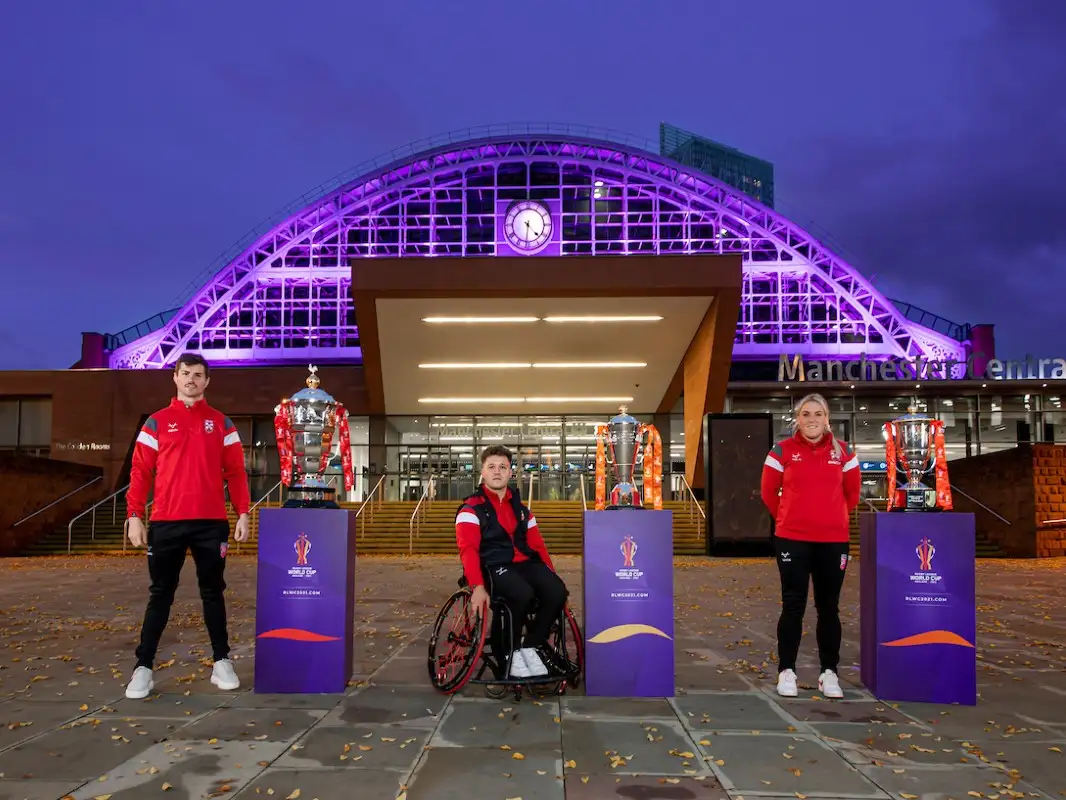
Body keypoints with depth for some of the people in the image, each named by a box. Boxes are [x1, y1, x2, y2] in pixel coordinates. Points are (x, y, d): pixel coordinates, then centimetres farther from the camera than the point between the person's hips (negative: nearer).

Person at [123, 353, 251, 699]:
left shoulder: (221, 423, 8)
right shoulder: (157, 422, 6)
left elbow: (235, 471, 6)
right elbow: (141, 471, 3)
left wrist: (243, 513, -2)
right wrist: (134, 515, -6)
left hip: (211, 523, 1)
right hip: (166, 523, 0)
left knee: (213, 593, 8)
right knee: (160, 595, 4)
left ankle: (221, 663, 16)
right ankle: (143, 668, 11)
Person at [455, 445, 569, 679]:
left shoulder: (520, 508, 19)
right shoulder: (472, 508, 0)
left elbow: (538, 545, 18)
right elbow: (468, 550, -13)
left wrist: (552, 576, 4)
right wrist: (478, 586, -27)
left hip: (525, 563, 6)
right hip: (494, 567, -5)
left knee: (558, 592, -23)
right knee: (523, 594, -35)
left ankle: (532, 645, -2)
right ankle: (510, 652, -11)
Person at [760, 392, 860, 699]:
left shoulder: (843, 452, 3)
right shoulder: (782, 451, -3)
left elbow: (852, 493, 13)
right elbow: (769, 492, 6)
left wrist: (832, 518, 14)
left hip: (833, 540, 2)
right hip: (792, 539, -2)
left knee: (829, 607, 8)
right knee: (793, 606, 2)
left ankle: (829, 672, 19)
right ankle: (786, 671, 12)